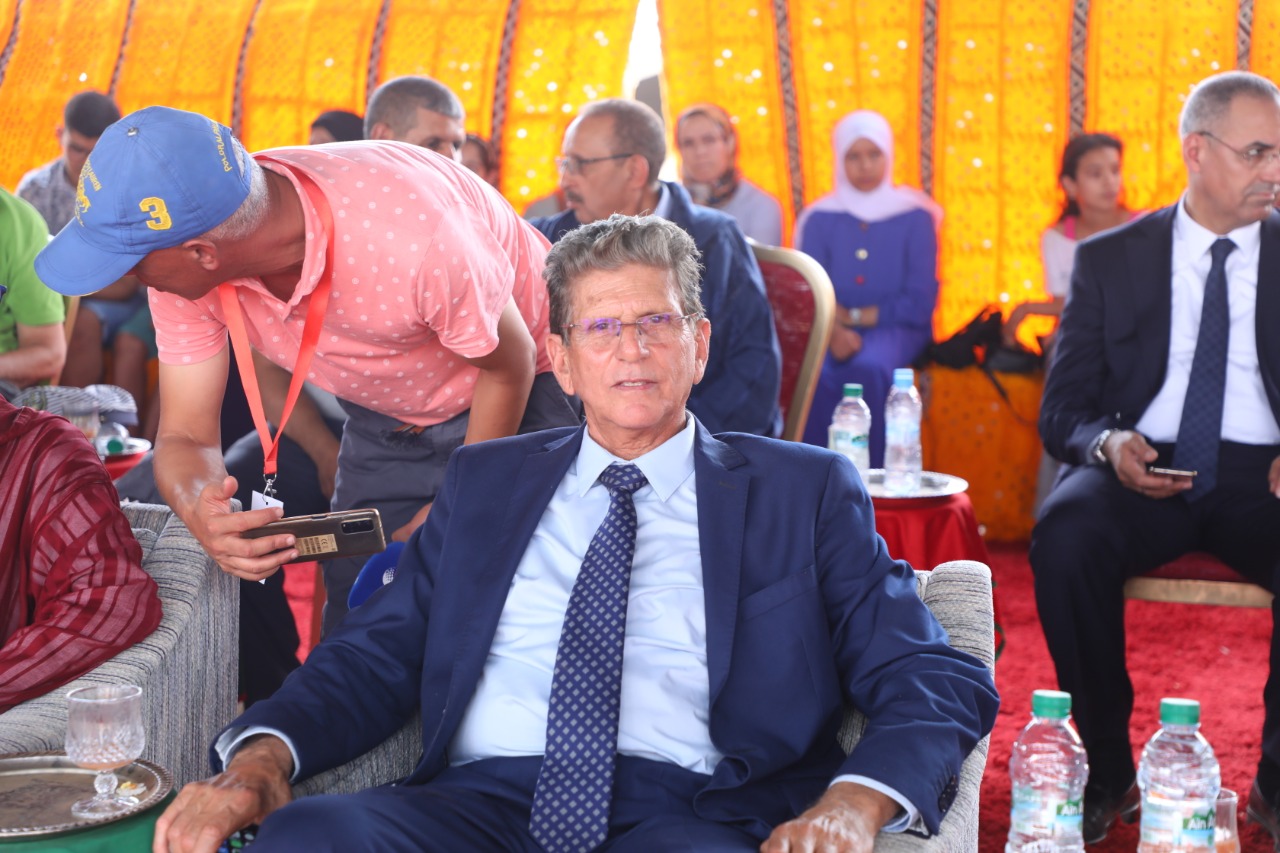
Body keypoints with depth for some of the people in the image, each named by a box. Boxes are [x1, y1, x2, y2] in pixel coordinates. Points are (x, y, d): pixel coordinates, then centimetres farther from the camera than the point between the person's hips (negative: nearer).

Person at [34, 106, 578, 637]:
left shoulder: (410, 241, -40)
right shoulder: (185, 267, -22)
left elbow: (510, 366, -21)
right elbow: (186, 435, -17)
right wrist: (201, 510, -40)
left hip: (523, 396, -4)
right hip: (386, 419, 5)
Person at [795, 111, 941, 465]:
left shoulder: (915, 218, 3)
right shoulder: (819, 219, 5)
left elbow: (920, 304, -2)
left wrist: (853, 316, -8)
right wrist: (832, 330, -23)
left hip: (895, 330, -1)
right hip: (831, 332, 1)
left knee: (869, 368, -35)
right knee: (815, 372, -33)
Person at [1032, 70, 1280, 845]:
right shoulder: (1110, 259, 9)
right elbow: (1063, 409, 6)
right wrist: (1108, 443, -18)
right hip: (1139, 470, 0)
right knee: (1065, 537, -33)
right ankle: (1106, 769, -14)